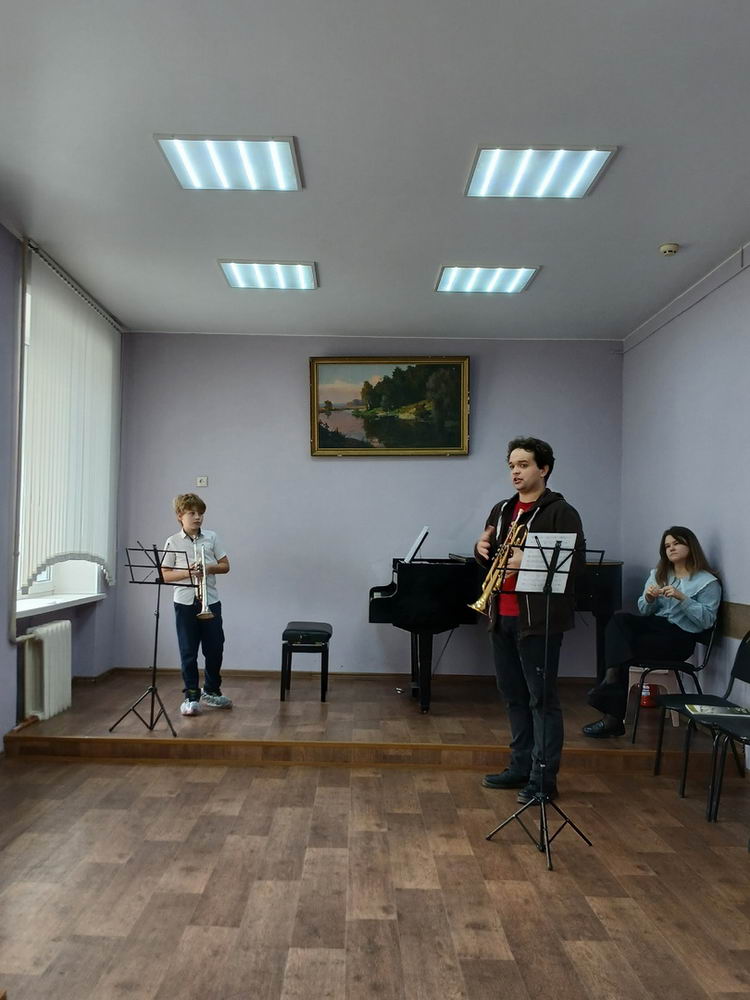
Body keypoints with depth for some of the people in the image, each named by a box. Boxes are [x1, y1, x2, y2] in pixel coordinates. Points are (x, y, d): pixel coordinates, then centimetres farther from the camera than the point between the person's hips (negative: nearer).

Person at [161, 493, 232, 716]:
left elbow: (225, 566, 7)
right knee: (188, 652, 3)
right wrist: (187, 573, -17)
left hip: (210, 601, 2)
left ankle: (211, 691, 26)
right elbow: (164, 575, -2)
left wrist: (210, 568, -12)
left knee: (215, 649, 8)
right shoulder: (172, 542, -1)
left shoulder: (212, 537, 4)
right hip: (185, 603, -2)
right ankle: (191, 696, 14)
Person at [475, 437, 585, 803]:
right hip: (502, 617, 8)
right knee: (513, 695, 15)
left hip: (538, 620, -7)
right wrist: (482, 548, -1)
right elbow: (489, 559, 22)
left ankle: (544, 777, 10)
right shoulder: (502, 510, 15)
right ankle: (521, 766, 27)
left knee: (542, 698, 0)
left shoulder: (560, 512, -7)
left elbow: (577, 561, -15)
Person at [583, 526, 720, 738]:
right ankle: (612, 678, -37)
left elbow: (706, 619, -8)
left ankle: (613, 718, -21)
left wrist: (682, 598, -19)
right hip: (655, 625, 5)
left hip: (680, 636, -5)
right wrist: (648, 598, -7)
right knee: (619, 619, -27)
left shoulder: (708, 582, 3)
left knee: (630, 647, -28)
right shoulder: (658, 574, 20)